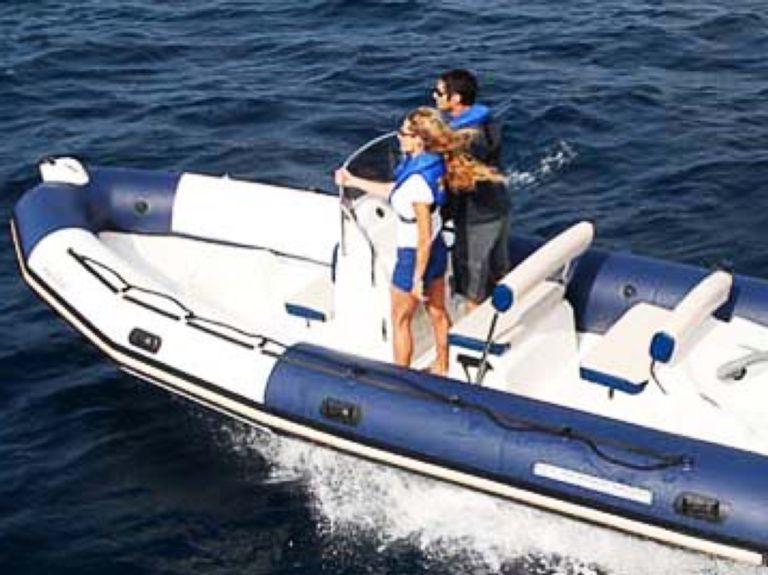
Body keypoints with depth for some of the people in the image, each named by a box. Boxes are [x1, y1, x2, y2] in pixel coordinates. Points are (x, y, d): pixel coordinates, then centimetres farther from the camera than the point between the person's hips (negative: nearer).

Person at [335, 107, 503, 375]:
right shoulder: (430, 162, -6)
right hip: (437, 250, 9)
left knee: (400, 320, 13)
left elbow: (424, 237, -27)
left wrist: (418, 278, -18)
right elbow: (394, 190, 11)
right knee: (437, 313, 25)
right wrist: (353, 181, 14)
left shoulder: (418, 181, -33)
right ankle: (442, 367, 44)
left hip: (416, 256, -9)